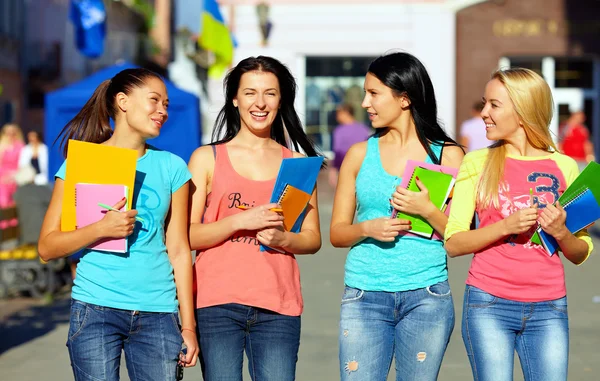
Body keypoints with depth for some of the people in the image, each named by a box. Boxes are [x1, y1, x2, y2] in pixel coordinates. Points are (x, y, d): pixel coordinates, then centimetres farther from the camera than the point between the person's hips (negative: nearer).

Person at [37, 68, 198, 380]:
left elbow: (179, 249, 9)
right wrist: (101, 228, -17)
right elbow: (47, 247, -1)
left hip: (157, 313, 2)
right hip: (96, 310, -2)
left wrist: (188, 325, 6)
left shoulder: (171, 167, 9)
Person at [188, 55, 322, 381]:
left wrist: (283, 238, -9)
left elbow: (313, 239, 12)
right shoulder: (206, 158, 7)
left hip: (278, 307, 2)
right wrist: (240, 221, -14)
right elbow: (186, 236, 0)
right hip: (217, 304, -1)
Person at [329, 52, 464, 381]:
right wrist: (368, 228, -10)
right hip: (364, 296, 1)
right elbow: (337, 232, 10)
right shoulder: (360, 155, 9)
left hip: (425, 297, -1)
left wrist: (428, 210, -15)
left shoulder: (447, 155, 3)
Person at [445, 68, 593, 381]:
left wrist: (561, 233, -12)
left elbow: (581, 254, 9)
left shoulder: (564, 167, 5)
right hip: (489, 305, -1)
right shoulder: (477, 163, 3)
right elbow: (453, 243, -2)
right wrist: (506, 226, -16)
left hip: (548, 309, 1)